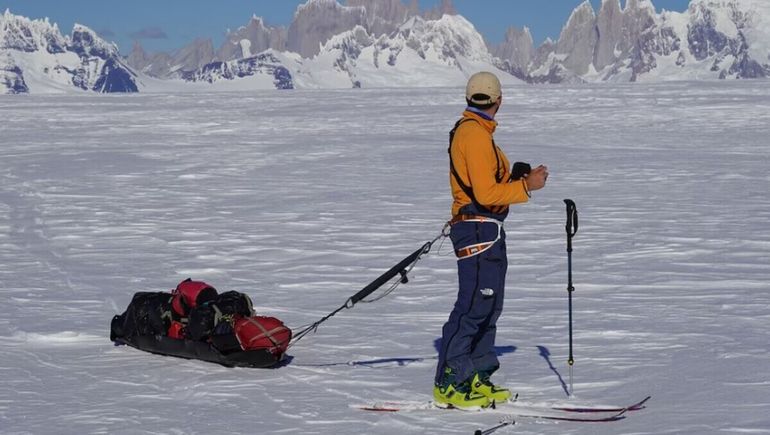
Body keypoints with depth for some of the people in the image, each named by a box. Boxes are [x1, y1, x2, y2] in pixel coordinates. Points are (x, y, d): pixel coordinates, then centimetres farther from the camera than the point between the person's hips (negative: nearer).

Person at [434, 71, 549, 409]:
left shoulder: (467, 129, 15)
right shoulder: (475, 135, -17)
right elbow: (486, 194, -22)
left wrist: (515, 178, 17)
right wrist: (526, 186, -13)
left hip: (484, 230, 11)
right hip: (480, 230, -11)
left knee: (489, 305, 14)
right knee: (474, 306, -9)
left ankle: (477, 378, 18)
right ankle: (449, 384, -6)